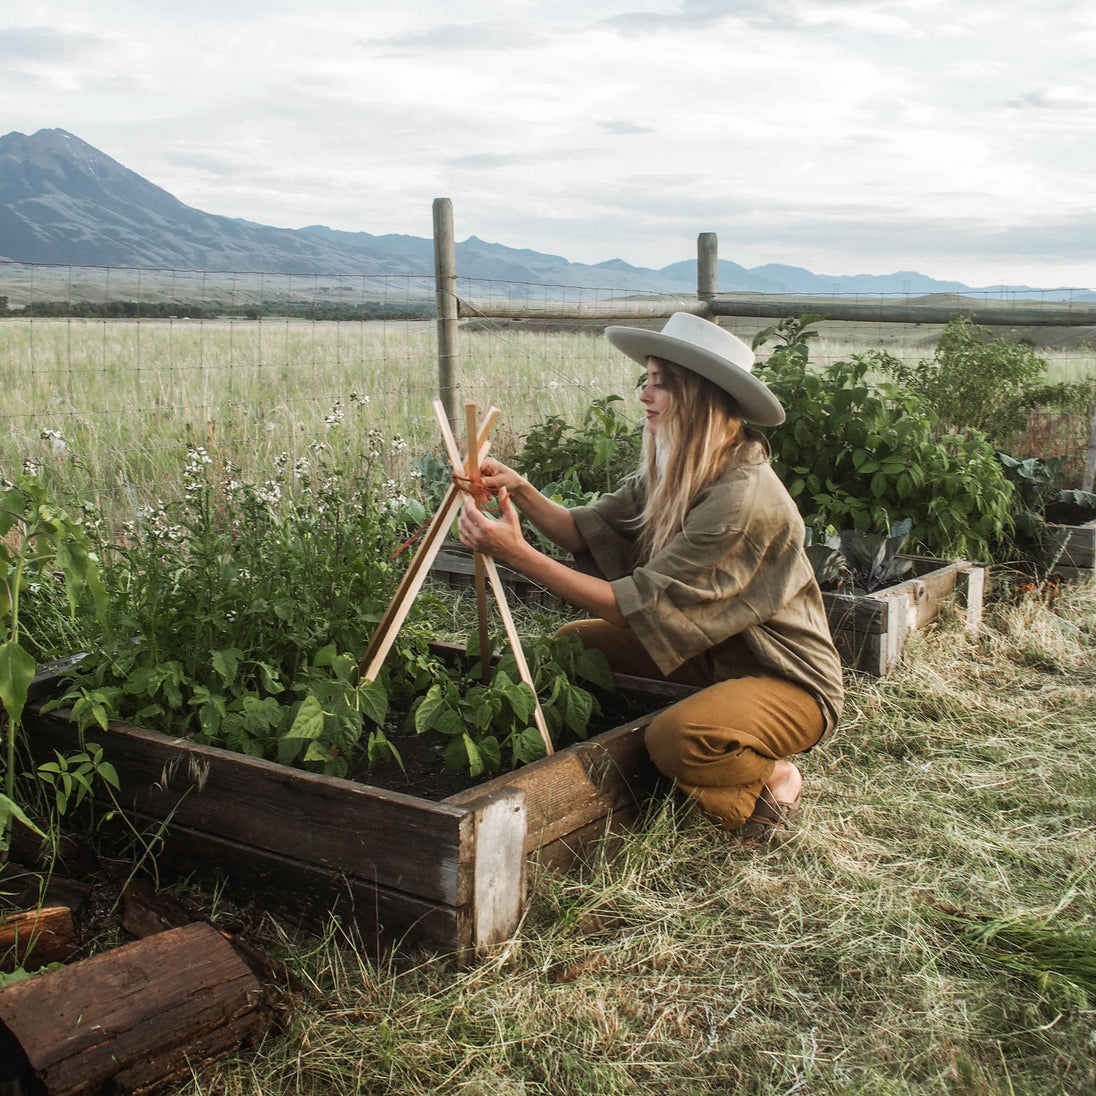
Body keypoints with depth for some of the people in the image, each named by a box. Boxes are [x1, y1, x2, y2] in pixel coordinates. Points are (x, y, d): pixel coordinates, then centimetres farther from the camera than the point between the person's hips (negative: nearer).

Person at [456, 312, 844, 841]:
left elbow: (636, 608, -29)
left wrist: (519, 554, -30)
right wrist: (519, 490, -17)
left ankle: (772, 778, -1)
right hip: (713, 654, 9)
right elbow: (588, 532, -1)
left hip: (788, 680, -9)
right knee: (573, 641, 2)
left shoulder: (743, 499, -29)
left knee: (677, 737, -36)